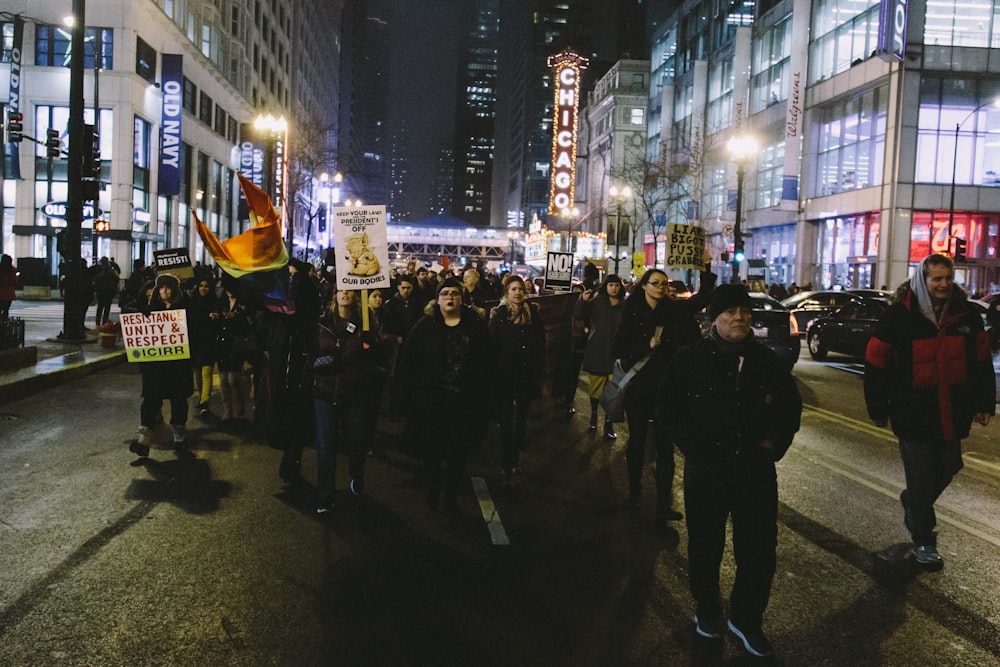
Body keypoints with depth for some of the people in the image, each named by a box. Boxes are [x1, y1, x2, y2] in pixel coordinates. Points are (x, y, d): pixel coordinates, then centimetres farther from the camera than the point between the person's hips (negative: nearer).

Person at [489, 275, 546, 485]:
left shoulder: (533, 314, 5)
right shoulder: (498, 316, -3)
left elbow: (541, 344, 8)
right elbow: (493, 346, -4)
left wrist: (539, 370, 3)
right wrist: (496, 371, -8)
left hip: (528, 375, 3)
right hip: (506, 375, -3)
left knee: (522, 418, 13)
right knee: (507, 420, -4)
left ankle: (516, 457, 29)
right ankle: (508, 466, 0)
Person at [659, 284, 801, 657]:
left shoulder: (766, 361, 2)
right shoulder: (691, 359, -5)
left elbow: (791, 405, 15)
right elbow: (667, 409, -1)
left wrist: (775, 443, 2)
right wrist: (693, 447, -9)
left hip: (756, 471, 2)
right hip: (706, 470, -2)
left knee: (759, 550, 7)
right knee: (705, 545, 13)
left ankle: (746, 619, 27)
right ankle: (707, 609, 37)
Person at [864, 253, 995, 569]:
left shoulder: (965, 314, 0)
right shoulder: (900, 316, -11)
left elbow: (982, 360, 10)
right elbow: (875, 364, -6)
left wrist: (984, 403, 9)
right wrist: (878, 409, -3)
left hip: (952, 413, 5)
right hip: (913, 413, -4)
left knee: (947, 468, 18)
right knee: (921, 477, 4)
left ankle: (912, 504, 46)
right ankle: (923, 542, 18)